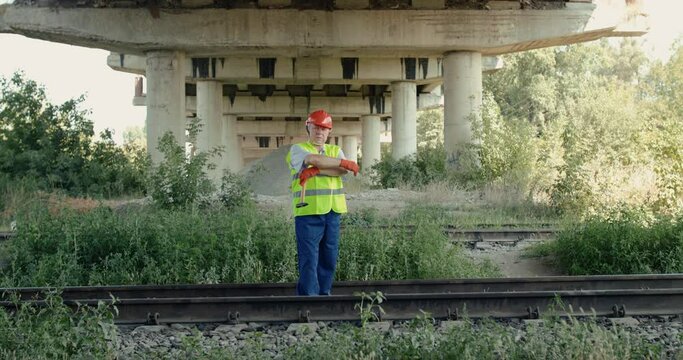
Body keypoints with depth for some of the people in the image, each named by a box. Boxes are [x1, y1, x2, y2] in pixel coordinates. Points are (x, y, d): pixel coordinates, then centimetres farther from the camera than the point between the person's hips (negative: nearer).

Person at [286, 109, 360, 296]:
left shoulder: (336, 150, 18)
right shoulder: (297, 149, 6)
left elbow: (342, 171, -4)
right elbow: (312, 159, -15)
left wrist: (315, 171, -16)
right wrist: (345, 162, -9)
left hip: (332, 211, 5)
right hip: (308, 211, -4)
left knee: (329, 257, 7)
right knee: (309, 258, -7)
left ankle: (324, 293, 17)